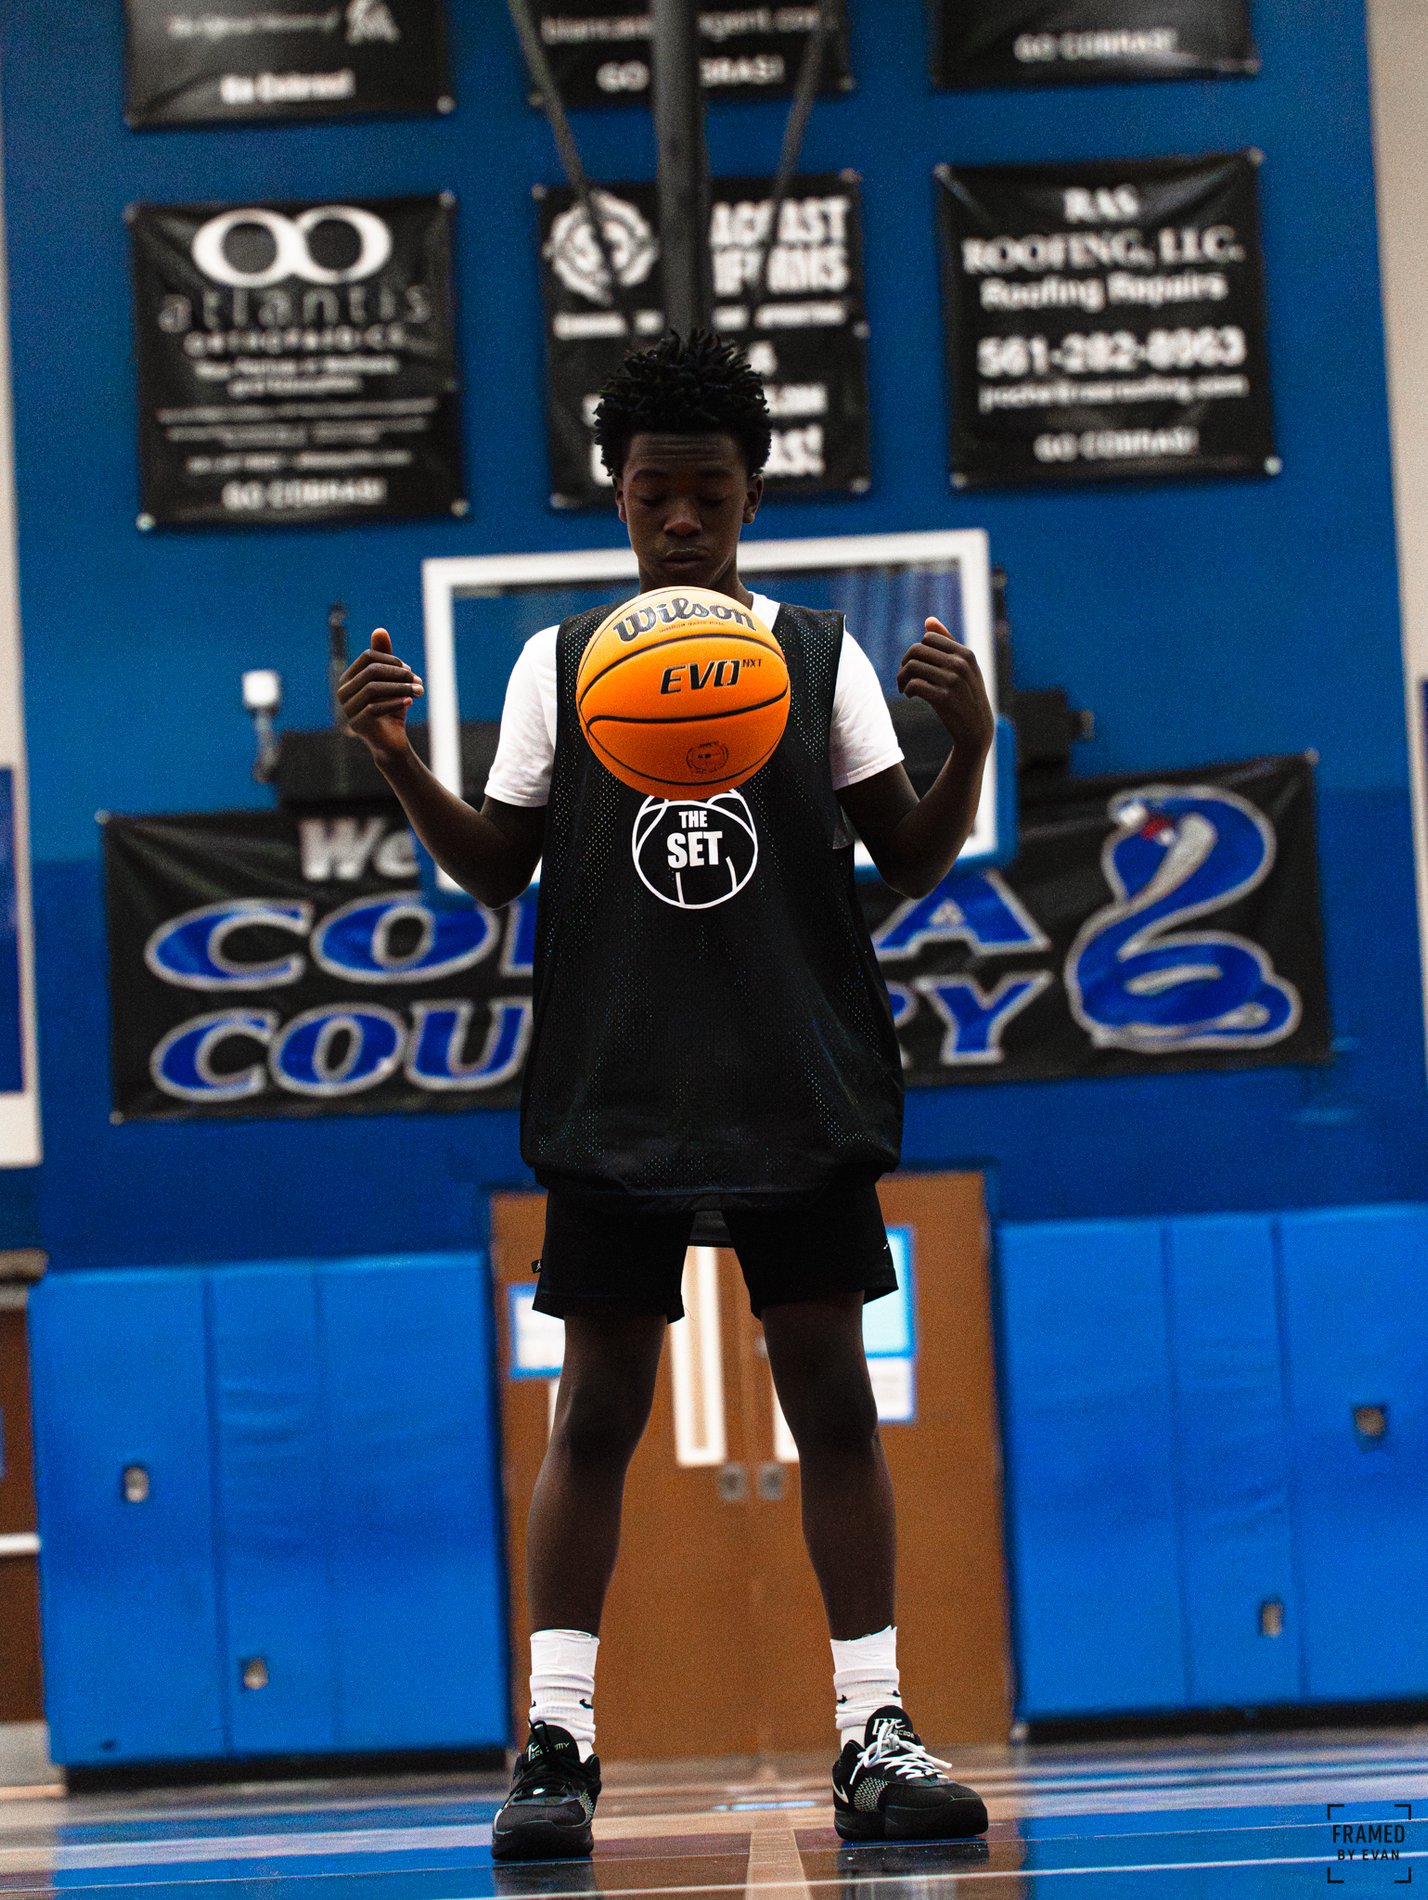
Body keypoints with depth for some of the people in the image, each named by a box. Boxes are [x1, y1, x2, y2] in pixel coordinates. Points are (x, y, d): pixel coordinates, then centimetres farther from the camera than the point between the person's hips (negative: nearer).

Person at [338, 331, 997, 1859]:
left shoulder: (823, 657, 7)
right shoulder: (556, 663, 8)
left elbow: (909, 862, 6)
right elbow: (499, 869, 9)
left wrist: (967, 746, -12)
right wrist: (399, 767, -7)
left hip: (798, 1092, 0)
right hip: (614, 1091, 0)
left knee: (832, 1396, 1)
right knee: (597, 1406, 0)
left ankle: (875, 1732, 6)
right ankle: (556, 1736, 5)